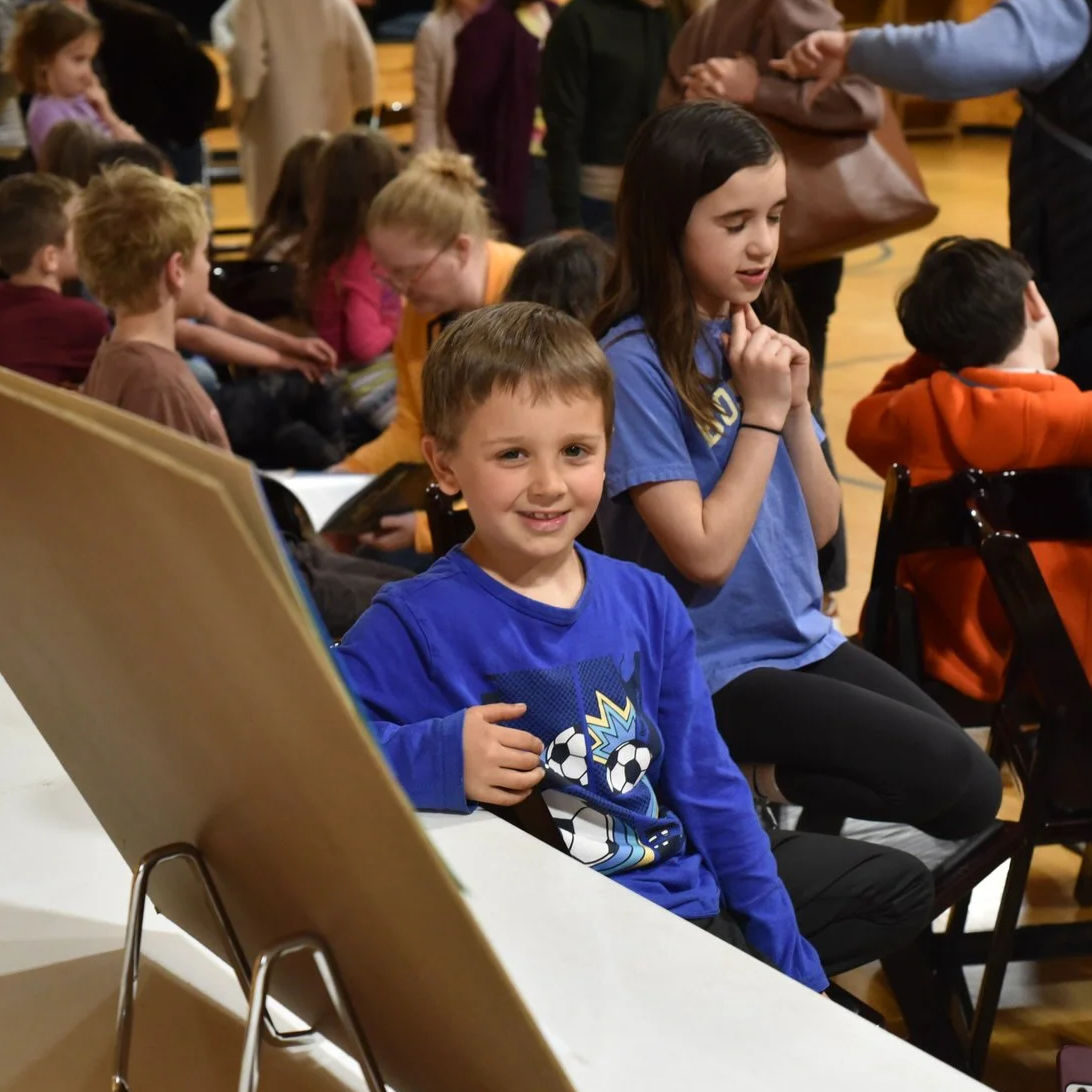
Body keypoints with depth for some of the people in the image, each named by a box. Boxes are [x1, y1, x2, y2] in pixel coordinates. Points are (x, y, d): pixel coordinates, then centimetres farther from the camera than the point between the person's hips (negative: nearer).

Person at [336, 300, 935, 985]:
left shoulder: (647, 602, 3)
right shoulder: (415, 625, -14)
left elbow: (707, 782, 9)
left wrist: (789, 964, 10)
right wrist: (438, 756, -34)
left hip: (684, 879, 7)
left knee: (900, 889, 16)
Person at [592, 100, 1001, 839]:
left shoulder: (758, 339, 6)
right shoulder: (635, 362, -16)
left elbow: (821, 527, 8)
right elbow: (705, 554, -19)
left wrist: (797, 406, -7)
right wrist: (761, 412, -16)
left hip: (804, 640, 7)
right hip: (713, 672, -7)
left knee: (973, 786, -4)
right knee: (961, 786, -12)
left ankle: (754, 782, 3)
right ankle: (749, 783, 0)